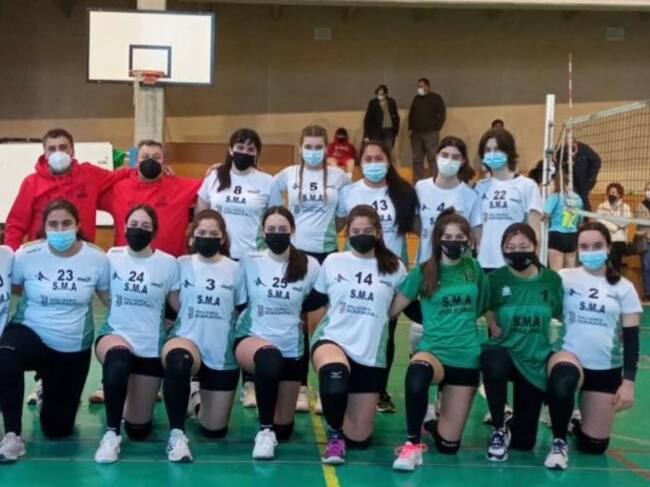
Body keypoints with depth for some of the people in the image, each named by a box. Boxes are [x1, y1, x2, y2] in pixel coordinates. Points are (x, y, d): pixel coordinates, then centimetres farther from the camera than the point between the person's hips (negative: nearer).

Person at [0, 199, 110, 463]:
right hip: (31, 333, -1)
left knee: (57, 429, 7)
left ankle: (51, 391, 43)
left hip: (74, 349, 1)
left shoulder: (97, 259, -10)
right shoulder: (26, 255, -12)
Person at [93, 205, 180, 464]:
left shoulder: (168, 263, -5)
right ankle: (111, 434, -23)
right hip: (115, 332, -1)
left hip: (151, 344, 1)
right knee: (117, 357, -41)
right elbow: (106, 297, 6)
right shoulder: (112, 256, -3)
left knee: (139, 430, 5)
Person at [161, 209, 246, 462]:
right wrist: (198, 318, -3)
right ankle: (177, 433, -27)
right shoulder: (181, 264, 0)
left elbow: (243, 311, 8)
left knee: (214, 430, 5)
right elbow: (175, 303, 8)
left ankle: (199, 401, 42)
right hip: (187, 338, -2)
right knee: (178, 360, -42)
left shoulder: (235, 269, 1)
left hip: (223, 354, 2)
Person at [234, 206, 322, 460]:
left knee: (284, 429, 7)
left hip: (290, 348, 3)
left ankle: (274, 429, 45)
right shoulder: (249, 262, -7)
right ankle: (265, 430, -24)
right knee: (269, 357, -41)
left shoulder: (309, 266, -6)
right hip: (250, 338, -2)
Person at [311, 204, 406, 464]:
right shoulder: (332, 262, 5)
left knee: (358, 438, 1)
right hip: (332, 339, -1)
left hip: (371, 354, 1)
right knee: (335, 376, -40)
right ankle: (335, 435, -11)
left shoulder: (394, 268, 3)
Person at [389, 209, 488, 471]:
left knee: (448, 445, 2)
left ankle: (432, 420, 38)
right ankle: (412, 444, -23)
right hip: (432, 350, -2)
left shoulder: (475, 269, 5)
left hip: (466, 358, 2)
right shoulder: (423, 272, -2)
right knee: (417, 375, -43)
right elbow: (393, 308, -2)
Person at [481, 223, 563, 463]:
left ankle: (513, 424, 43)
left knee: (523, 442, 3)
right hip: (503, 350, -2)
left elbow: (563, 316, 7)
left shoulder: (551, 279, -6)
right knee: (494, 365, -42)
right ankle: (499, 429, -16)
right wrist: (492, 323, -10)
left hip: (536, 359, 2)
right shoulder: (495, 278, -10)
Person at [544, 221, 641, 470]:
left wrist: (628, 381, -4)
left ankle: (576, 424, 35)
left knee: (593, 445, -1)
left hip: (606, 369, 2)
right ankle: (559, 442, -14)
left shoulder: (623, 287, 2)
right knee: (561, 383, -40)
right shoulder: (564, 278, -2)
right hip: (569, 355, -2)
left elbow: (631, 337, 1)